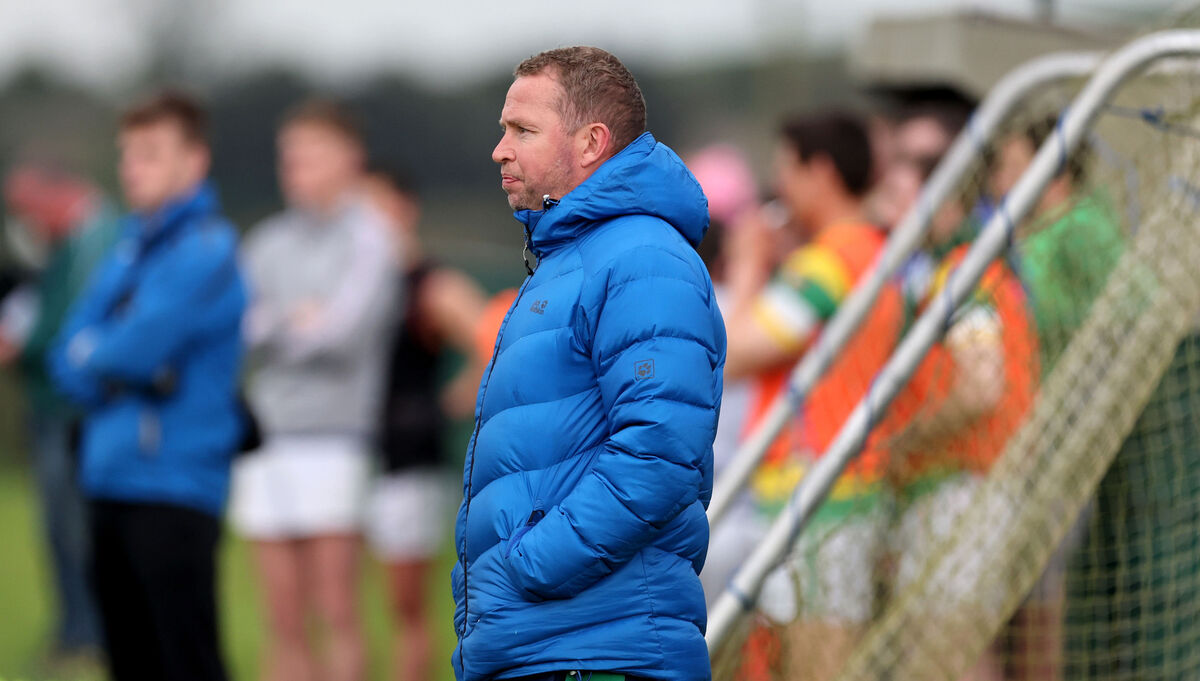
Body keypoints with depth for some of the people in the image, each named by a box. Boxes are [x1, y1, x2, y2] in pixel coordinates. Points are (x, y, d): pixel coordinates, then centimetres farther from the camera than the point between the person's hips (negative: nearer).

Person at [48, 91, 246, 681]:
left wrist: (89, 355, 1)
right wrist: (115, 366, -8)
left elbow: (139, 346, -19)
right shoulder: (130, 247, 15)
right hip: (110, 478, 8)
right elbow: (69, 358, 11)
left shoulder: (206, 249, -10)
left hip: (173, 488, -8)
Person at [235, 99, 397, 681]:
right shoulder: (269, 243, 15)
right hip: (265, 436, 5)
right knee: (284, 624, 5)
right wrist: (289, 318, -11)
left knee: (337, 612, -7)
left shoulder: (367, 236, -1)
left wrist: (272, 327, 3)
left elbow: (345, 326, -11)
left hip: (334, 438, -5)